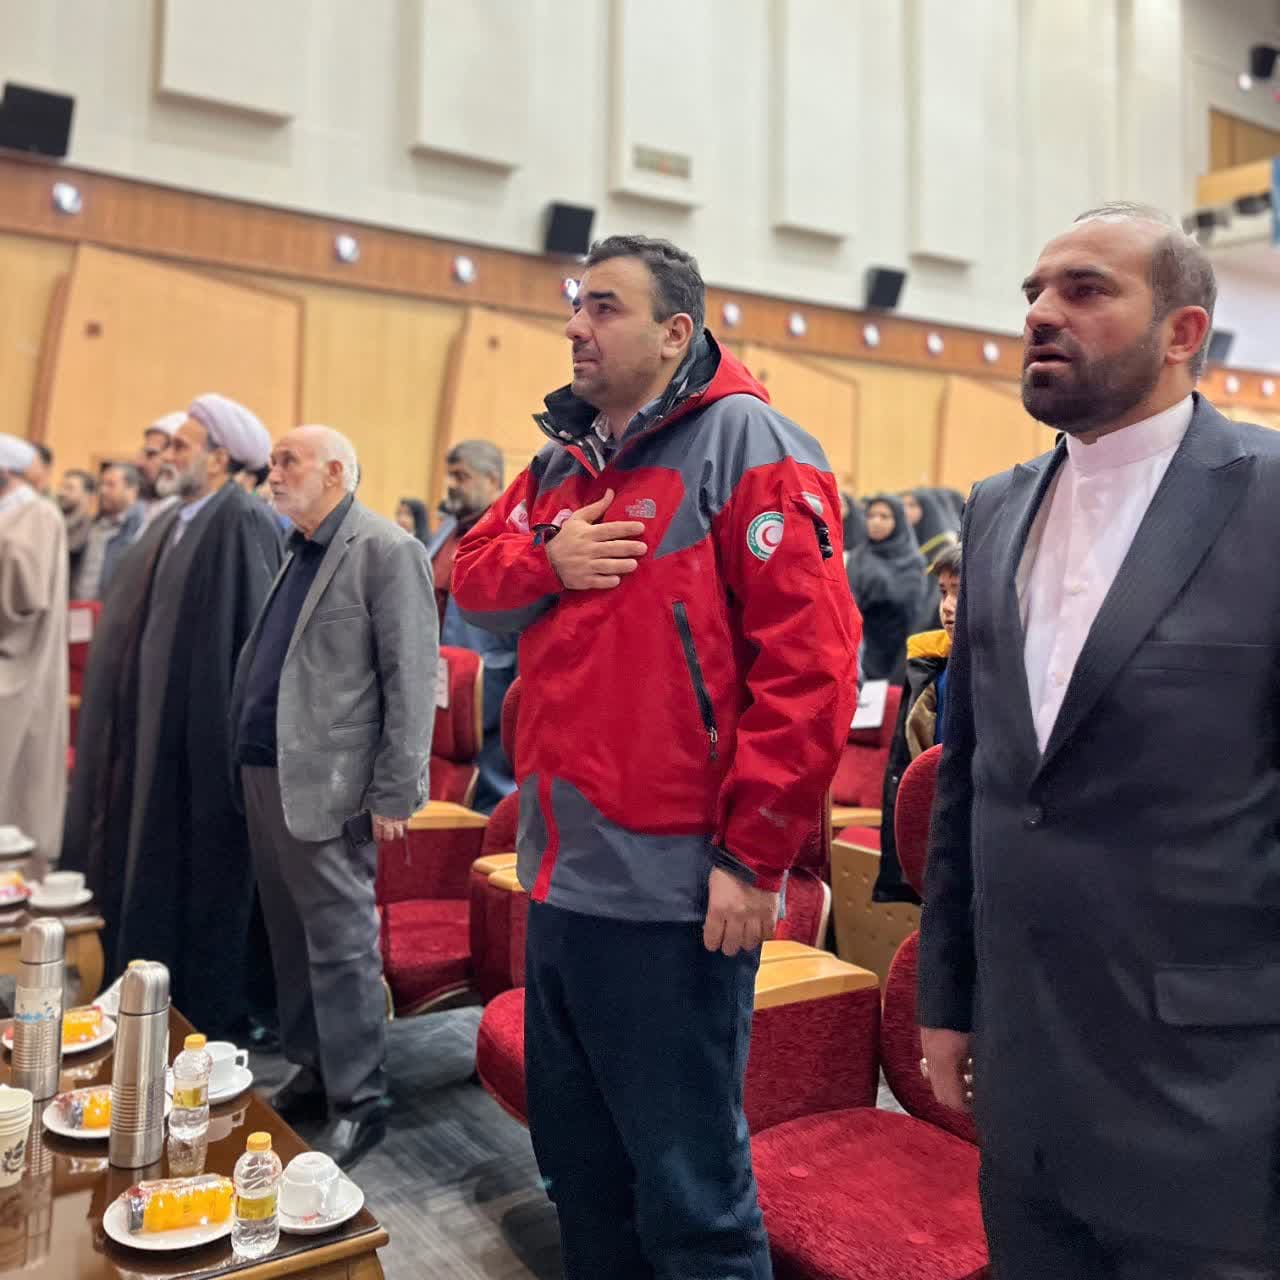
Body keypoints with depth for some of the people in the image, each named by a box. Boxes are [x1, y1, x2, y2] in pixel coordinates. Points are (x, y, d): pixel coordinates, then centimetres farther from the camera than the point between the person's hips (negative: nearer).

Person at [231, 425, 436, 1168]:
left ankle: (361, 1099, 11)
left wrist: (395, 793, -17)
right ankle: (314, 1070, 30)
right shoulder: (298, 551, 17)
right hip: (267, 772, 9)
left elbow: (411, 678, -14)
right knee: (291, 937, 16)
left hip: (328, 782, -8)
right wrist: (248, 756, 12)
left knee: (341, 942, -1)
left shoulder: (386, 550, -9)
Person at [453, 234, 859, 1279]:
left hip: (670, 888, -8)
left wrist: (753, 855, -18)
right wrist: (544, 561, -5)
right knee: (578, 1164, 23)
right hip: (564, 875, 8)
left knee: (687, 1190, 7)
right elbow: (474, 580, 17)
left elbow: (808, 664, -17)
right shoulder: (564, 460, 14)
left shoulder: (748, 446, -11)